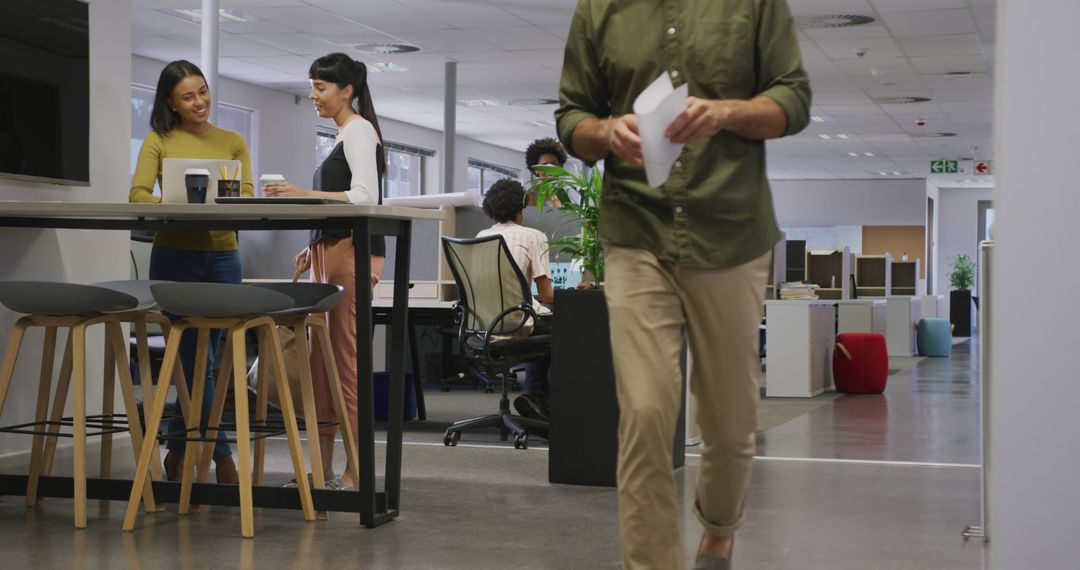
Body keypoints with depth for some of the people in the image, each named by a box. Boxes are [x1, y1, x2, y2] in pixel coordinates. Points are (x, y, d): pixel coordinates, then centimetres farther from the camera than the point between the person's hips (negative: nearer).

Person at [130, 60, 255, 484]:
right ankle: (222, 457, 0)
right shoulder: (159, 141, 4)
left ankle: (178, 454, 19)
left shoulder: (233, 142, 12)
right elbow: (138, 195, -7)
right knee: (197, 360, -6)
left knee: (201, 360, 7)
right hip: (174, 255, -3)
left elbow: (246, 196, 1)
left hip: (222, 256, 3)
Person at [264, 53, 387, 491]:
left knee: (347, 361, -10)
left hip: (352, 253, -10)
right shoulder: (344, 134, 22)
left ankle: (355, 473, -8)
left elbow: (365, 198, -18)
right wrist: (315, 248, 19)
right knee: (320, 361, 7)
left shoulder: (358, 129, -6)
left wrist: (304, 195, -23)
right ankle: (322, 470, 11)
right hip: (332, 253, 10)